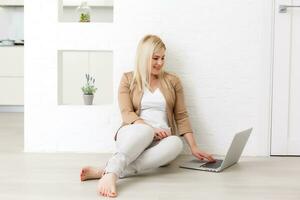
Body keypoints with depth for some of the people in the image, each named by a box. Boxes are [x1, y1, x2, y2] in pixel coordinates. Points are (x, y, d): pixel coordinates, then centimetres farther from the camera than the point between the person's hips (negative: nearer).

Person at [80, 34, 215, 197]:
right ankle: (111, 174, -57)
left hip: (160, 140, 2)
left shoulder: (172, 81, 13)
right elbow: (127, 113, -3)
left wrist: (194, 147, 0)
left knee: (175, 143, -36)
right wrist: (150, 129, -20)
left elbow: (181, 116, 10)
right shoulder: (128, 79, 8)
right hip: (133, 134, -2)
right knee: (144, 130, -39)